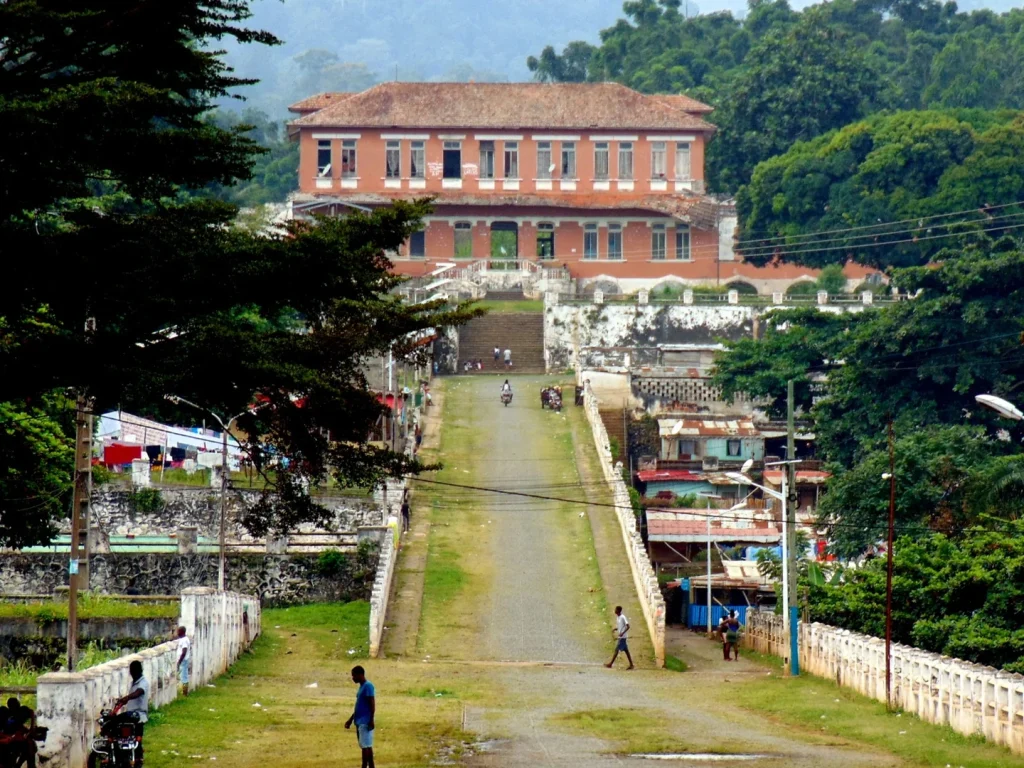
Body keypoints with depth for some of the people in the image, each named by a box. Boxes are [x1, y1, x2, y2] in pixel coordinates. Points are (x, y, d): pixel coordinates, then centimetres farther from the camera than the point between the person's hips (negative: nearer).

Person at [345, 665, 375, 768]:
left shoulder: (368, 686, -12)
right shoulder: (361, 687, 17)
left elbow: (372, 704, -17)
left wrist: (371, 720, -22)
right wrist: (351, 720, 24)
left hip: (365, 722, -10)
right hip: (360, 722, 10)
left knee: (365, 746, -9)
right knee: (367, 746, 9)